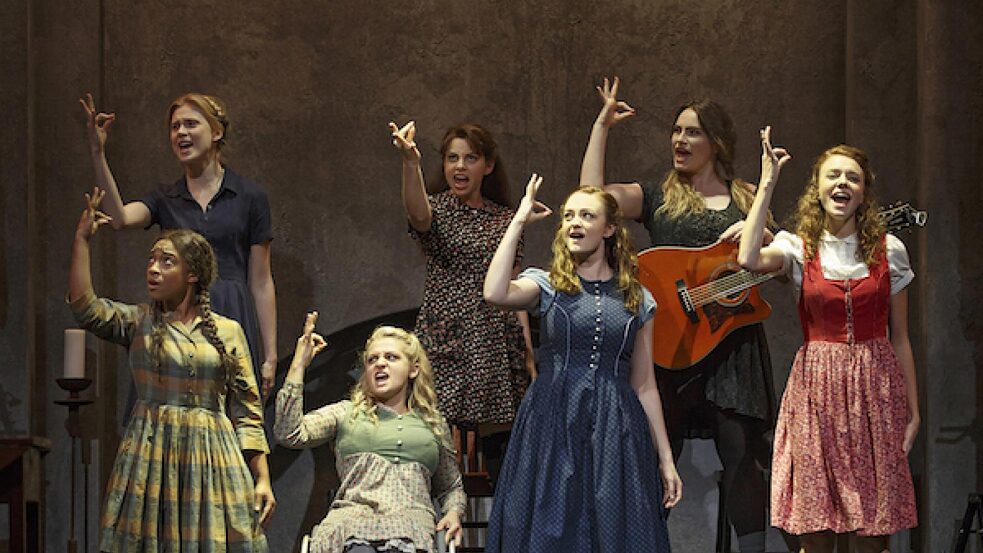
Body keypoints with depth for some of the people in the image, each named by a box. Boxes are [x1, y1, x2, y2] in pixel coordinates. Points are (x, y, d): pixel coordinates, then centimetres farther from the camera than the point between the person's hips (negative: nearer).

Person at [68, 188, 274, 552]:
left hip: (213, 456, 0)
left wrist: (262, 478, 0)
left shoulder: (228, 332, 8)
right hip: (151, 458, 0)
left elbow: (247, 411, 7)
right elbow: (84, 308, -11)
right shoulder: (137, 323, 8)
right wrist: (82, 239, -9)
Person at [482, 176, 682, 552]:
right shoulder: (546, 285, 6)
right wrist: (519, 222, -9)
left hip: (616, 433, 2)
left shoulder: (637, 301, 12)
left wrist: (666, 460, 9)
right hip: (552, 426, -2)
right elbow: (495, 294, -17)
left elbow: (644, 386, 14)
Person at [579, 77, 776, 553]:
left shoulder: (746, 200, 16)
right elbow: (592, 191, -4)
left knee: (742, 450, -6)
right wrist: (602, 125, 1)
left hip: (732, 335, 0)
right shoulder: (657, 199, 12)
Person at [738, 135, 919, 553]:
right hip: (817, 385, -1)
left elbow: (899, 338, 9)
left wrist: (913, 410, 7)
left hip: (875, 385, 1)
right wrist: (767, 183, -14)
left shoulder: (889, 251, 5)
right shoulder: (799, 248, 2)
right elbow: (749, 259, -21)